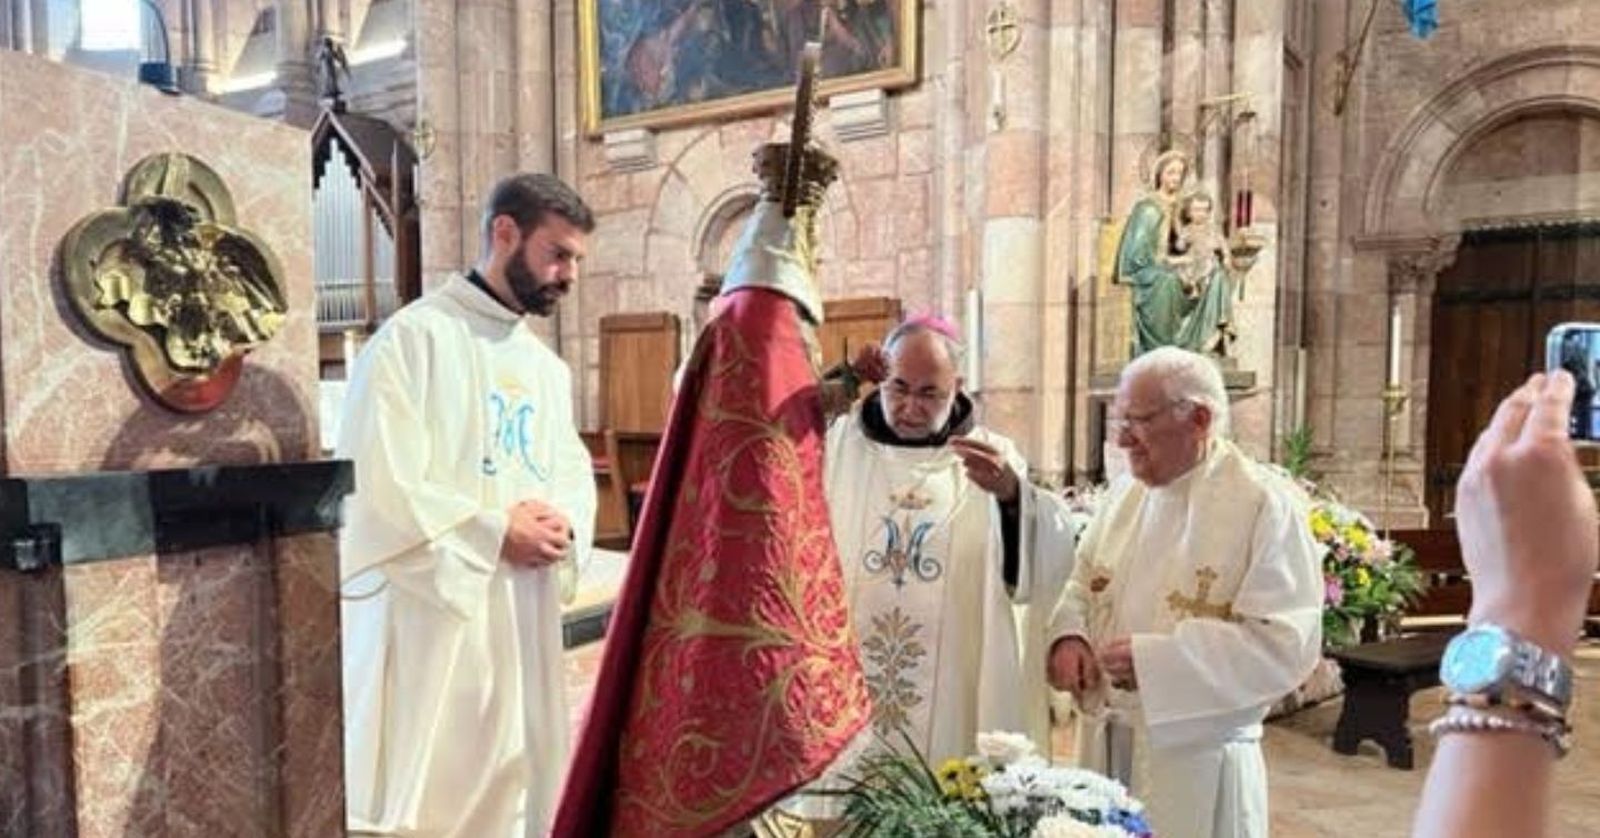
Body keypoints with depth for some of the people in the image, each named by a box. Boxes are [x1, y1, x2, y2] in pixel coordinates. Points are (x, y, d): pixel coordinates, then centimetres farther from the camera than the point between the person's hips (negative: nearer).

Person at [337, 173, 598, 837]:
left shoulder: (548, 368, 14)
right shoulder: (413, 337, -9)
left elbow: (575, 475, 15)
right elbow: (376, 485, -16)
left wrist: (563, 523, -7)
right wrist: (495, 530, -14)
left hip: (525, 619, 7)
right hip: (433, 618, -7)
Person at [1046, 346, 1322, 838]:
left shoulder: (1266, 505, -13)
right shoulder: (1126, 493, 6)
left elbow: (1287, 643, -18)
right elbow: (1083, 582, 15)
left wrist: (1155, 658, -23)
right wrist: (1070, 636, -6)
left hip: (1198, 758, -5)